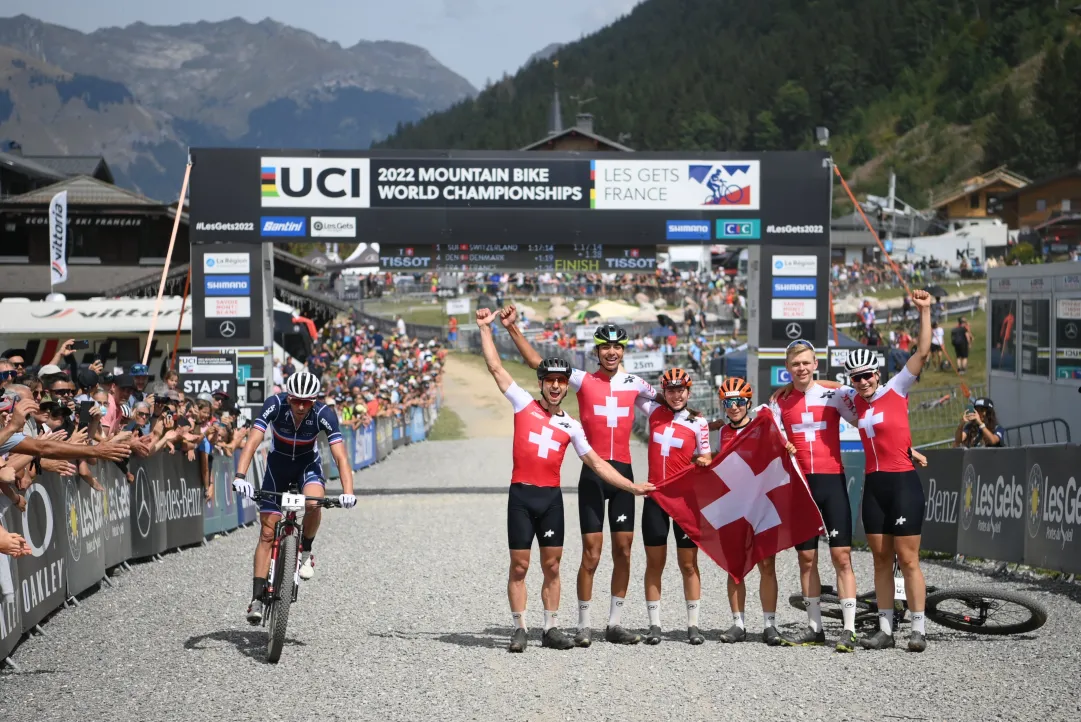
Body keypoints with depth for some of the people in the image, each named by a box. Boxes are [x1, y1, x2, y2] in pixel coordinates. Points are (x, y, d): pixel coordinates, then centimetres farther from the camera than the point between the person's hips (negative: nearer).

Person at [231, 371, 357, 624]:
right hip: (278, 463, 0)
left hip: (308, 463, 0)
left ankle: (306, 550, -3)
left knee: (313, 503, -33)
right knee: (268, 531, -8)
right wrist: (240, 476, -50)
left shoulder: (324, 414, -28)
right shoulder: (275, 405, -28)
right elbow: (253, 441, -36)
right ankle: (257, 598, -7)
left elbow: (340, 455, -33)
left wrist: (347, 491, -47)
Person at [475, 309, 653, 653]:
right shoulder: (524, 404, 4)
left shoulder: (570, 425, 11)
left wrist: (632, 486, 8)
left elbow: (596, 462, 13)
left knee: (552, 566, 5)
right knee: (519, 565, -1)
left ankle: (551, 628, 12)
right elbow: (496, 368, 3)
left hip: (552, 497, 3)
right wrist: (485, 329, 0)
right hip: (522, 495, -3)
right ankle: (519, 628, 5)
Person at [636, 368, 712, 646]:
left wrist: (705, 462, -16)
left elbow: (706, 459, 4)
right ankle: (654, 625, 7)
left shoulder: (698, 422, -2)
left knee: (688, 564, 1)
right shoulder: (654, 411, 4)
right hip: (655, 497, 2)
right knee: (654, 563, 4)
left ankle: (693, 625, 6)